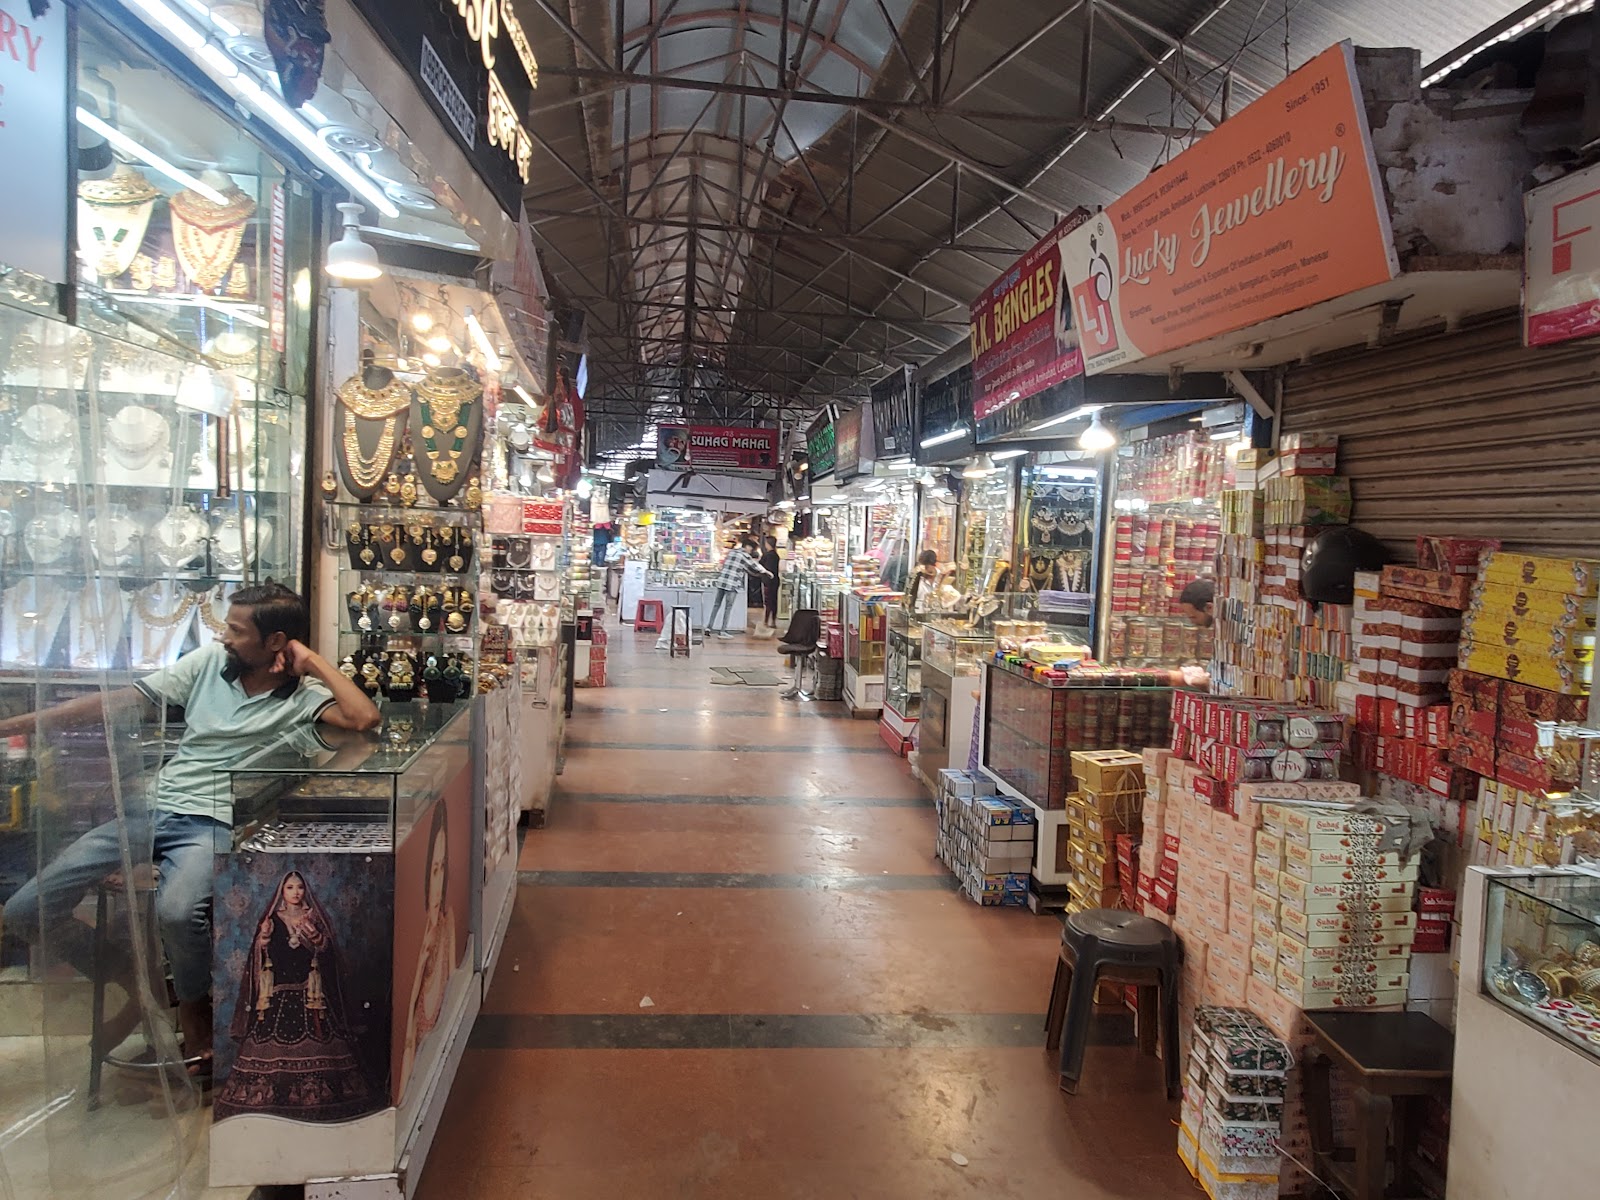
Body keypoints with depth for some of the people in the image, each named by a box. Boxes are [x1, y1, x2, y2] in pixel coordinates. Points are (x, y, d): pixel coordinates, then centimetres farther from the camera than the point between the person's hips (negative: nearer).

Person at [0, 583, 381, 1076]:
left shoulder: (303, 694, -4)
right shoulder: (210, 661, 9)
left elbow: (365, 718, -24)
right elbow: (121, 701, 10)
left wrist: (314, 661, -12)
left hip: (214, 825, -6)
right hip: (153, 811, 6)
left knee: (178, 911, -36)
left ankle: (193, 1008, -3)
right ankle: (134, 981, 20)